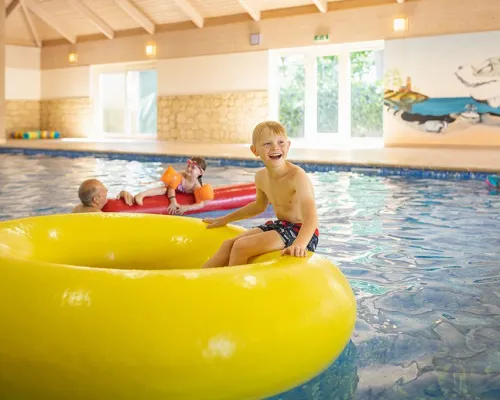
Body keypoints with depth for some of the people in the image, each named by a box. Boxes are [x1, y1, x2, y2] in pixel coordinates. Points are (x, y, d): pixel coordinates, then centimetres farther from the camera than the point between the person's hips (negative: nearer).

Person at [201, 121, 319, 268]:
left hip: (300, 232, -8)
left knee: (241, 246, -17)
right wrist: (225, 219, 31)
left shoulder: (297, 176, -22)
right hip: (280, 225, 8)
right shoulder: (261, 176, 2)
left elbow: (311, 217, -32)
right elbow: (259, 206, 24)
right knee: (228, 245, 1)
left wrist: (299, 244, -52)